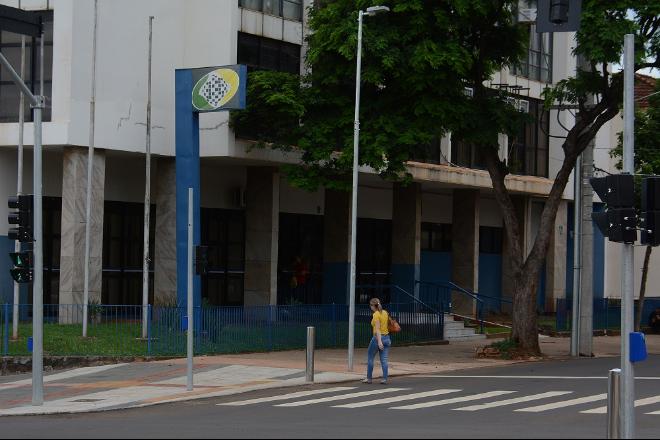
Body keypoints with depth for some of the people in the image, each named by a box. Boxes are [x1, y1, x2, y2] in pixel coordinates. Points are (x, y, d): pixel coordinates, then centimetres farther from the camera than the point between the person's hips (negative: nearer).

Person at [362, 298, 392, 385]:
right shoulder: (385, 313, 8)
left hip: (378, 338, -7)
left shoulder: (376, 314, -13)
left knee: (370, 358, 10)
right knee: (384, 360, 3)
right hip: (386, 338, 7)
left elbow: (377, 329, -22)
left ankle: (369, 378, 14)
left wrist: (379, 341, -28)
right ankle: (385, 379, -4)